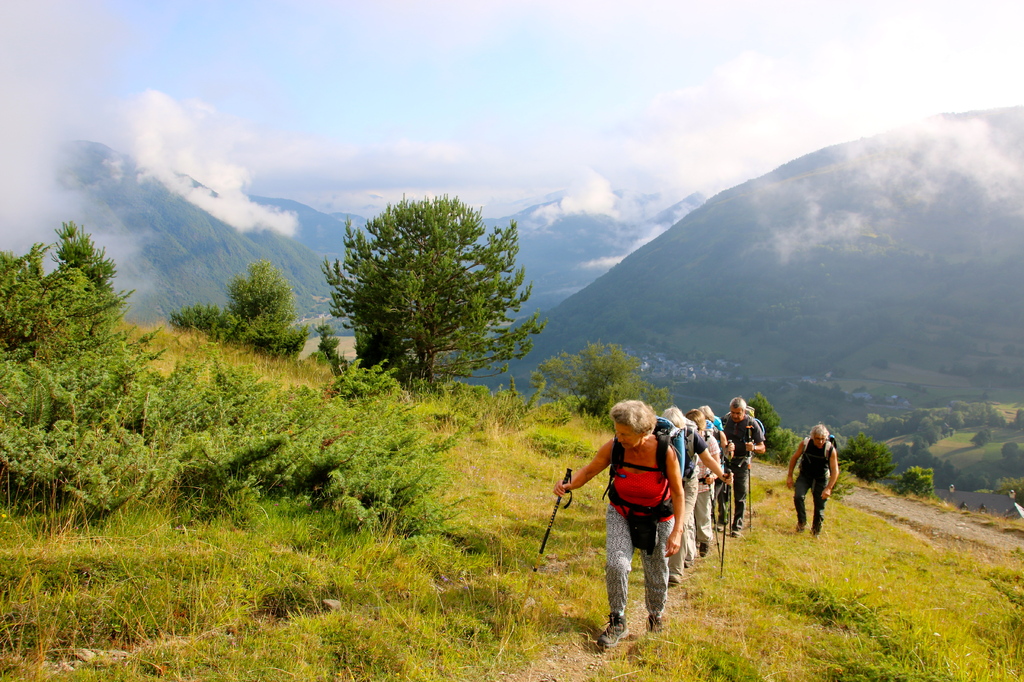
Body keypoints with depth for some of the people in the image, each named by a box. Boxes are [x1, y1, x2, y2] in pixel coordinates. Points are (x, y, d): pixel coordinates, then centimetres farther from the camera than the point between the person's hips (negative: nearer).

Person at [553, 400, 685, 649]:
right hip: (621, 514, 1)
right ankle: (617, 623, 4)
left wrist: (677, 530, -21)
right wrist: (569, 485, -29)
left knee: (657, 575, 9)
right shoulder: (614, 447, -21)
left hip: (658, 519, -1)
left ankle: (655, 619, 38)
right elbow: (589, 471, -8)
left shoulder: (665, 451, -26)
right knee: (616, 565, -16)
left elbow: (678, 492, -15)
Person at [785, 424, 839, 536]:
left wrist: (829, 488, -31)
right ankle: (802, 523, -1)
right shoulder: (805, 444, -17)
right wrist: (789, 476, -2)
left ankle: (815, 532, 23)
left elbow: (835, 471, -21)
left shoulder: (830, 449, -21)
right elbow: (794, 458, -1)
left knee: (820, 506, 1)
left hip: (820, 479, -1)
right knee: (798, 497, -22)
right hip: (804, 476, 1)